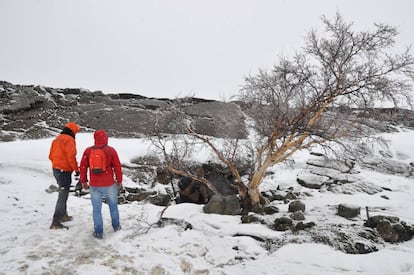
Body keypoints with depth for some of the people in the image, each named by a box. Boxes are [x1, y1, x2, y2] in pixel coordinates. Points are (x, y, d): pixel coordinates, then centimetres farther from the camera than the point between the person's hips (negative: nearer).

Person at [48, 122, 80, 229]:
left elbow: (51, 156, 16)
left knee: (63, 193, 22)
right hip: (65, 171, -9)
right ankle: (55, 222, -5)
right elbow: (71, 157, -22)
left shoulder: (57, 139, 13)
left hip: (56, 169, 9)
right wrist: (76, 169, -14)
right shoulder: (69, 140, -14)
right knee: (63, 195, -5)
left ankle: (63, 215, 34)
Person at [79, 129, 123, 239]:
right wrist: (119, 181, 6)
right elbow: (117, 167, -6)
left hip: (94, 186, 1)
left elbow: (83, 167, 3)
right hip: (109, 185, -1)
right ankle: (116, 226, 31)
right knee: (113, 205, 18)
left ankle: (98, 232, 16)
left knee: (96, 209, 10)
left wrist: (83, 181, 14)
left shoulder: (88, 151, -2)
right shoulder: (111, 150, -9)